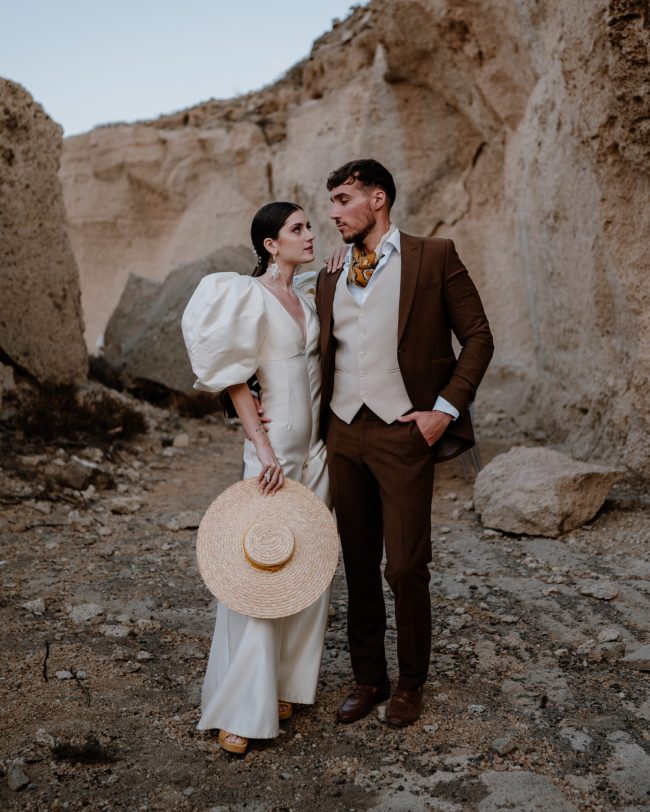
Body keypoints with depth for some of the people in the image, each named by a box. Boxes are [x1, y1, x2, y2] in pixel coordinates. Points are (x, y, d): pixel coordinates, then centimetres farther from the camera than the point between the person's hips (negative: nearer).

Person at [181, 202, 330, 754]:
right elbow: (234, 378, -12)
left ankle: (288, 683, 25)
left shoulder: (308, 297, 12)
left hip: (315, 449, 8)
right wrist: (262, 448, -18)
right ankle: (241, 708, 5)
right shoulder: (249, 295, -9)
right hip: (274, 449, -7)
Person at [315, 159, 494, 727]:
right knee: (359, 567, 11)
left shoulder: (434, 257, 0)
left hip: (404, 432, -4)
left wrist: (446, 408, -9)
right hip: (343, 433, 5)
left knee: (406, 568, 1)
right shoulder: (330, 278, 14)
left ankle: (411, 683, 23)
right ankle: (368, 678, 27)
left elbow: (477, 336, 0)